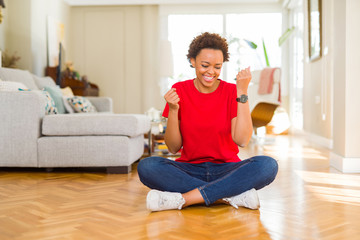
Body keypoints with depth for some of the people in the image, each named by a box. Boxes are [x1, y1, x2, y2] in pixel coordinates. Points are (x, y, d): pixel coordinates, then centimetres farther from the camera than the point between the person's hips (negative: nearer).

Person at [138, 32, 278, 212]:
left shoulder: (232, 91, 0)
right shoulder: (179, 90, 1)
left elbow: (242, 140, -14)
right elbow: (173, 148, -2)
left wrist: (242, 92, -16)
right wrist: (173, 109, -17)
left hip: (226, 170, 0)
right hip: (190, 170, 1)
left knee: (268, 165, -28)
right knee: (146, 166, -27)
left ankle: (182, 199, -29)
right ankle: (233, 196, -27)